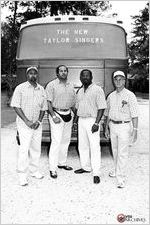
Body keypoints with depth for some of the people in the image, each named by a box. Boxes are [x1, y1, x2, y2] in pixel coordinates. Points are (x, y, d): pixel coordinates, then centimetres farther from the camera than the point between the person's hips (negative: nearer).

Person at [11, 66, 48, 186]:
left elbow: (43, 108, 11)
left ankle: (34, 170, 27)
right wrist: (27, 121, -14)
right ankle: (22, 175, 5)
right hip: (24, 123, -4)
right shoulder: (20, 88, -5)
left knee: (36, 148, 10)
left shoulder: (41, 90, 7)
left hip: (37, 124, 4)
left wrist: (38, 121, -4)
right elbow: (16, 106, -8)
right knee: (24, 148, -7)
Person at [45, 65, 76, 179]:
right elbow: (48, 102, -8)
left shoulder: (71, 86, 13)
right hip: (57, 113, -6)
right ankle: (53, 168, -3)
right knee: (56, 141, -10)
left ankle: (62, 163, 27)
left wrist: (73, 114, 7)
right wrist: (53, 116, -16)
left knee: (66, 140, 12)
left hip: (68, 114, 6)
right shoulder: (52, 85, -4)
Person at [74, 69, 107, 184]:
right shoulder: (80, 91, 14)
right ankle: (85, 167, 28)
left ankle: (96, 173, 1)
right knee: (82, 146, 13)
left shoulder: (97, 90, -8)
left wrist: (96, 123, -19)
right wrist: (75, 121, 16)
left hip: (92, 120, -7)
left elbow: (101, 108, -12)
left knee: (94, 147, -5)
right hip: (81, 120, 7)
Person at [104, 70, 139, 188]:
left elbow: (134, 115, -11)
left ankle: (121, 177, 3)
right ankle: (118, 170, 34)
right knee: (115, 151, 16)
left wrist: (135, 130, -17)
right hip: (112, 126, 6)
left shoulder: (130, 95, -8)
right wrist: (106, 128, 15)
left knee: (122, 153, -4)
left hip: (124, 126, -5)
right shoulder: (111, 96, 8)